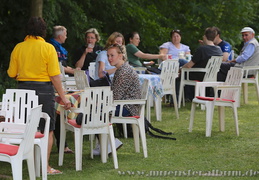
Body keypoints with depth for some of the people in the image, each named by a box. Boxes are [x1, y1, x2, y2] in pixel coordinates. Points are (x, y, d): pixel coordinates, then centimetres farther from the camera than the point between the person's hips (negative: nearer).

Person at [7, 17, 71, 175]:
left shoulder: (18, 48, 1)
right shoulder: (48, 48, -9)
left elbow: (12, 74, 2)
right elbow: (54, 75, -12)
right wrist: (63, 97, -8)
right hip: (43, 89, -4)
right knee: (47, 130, 4)